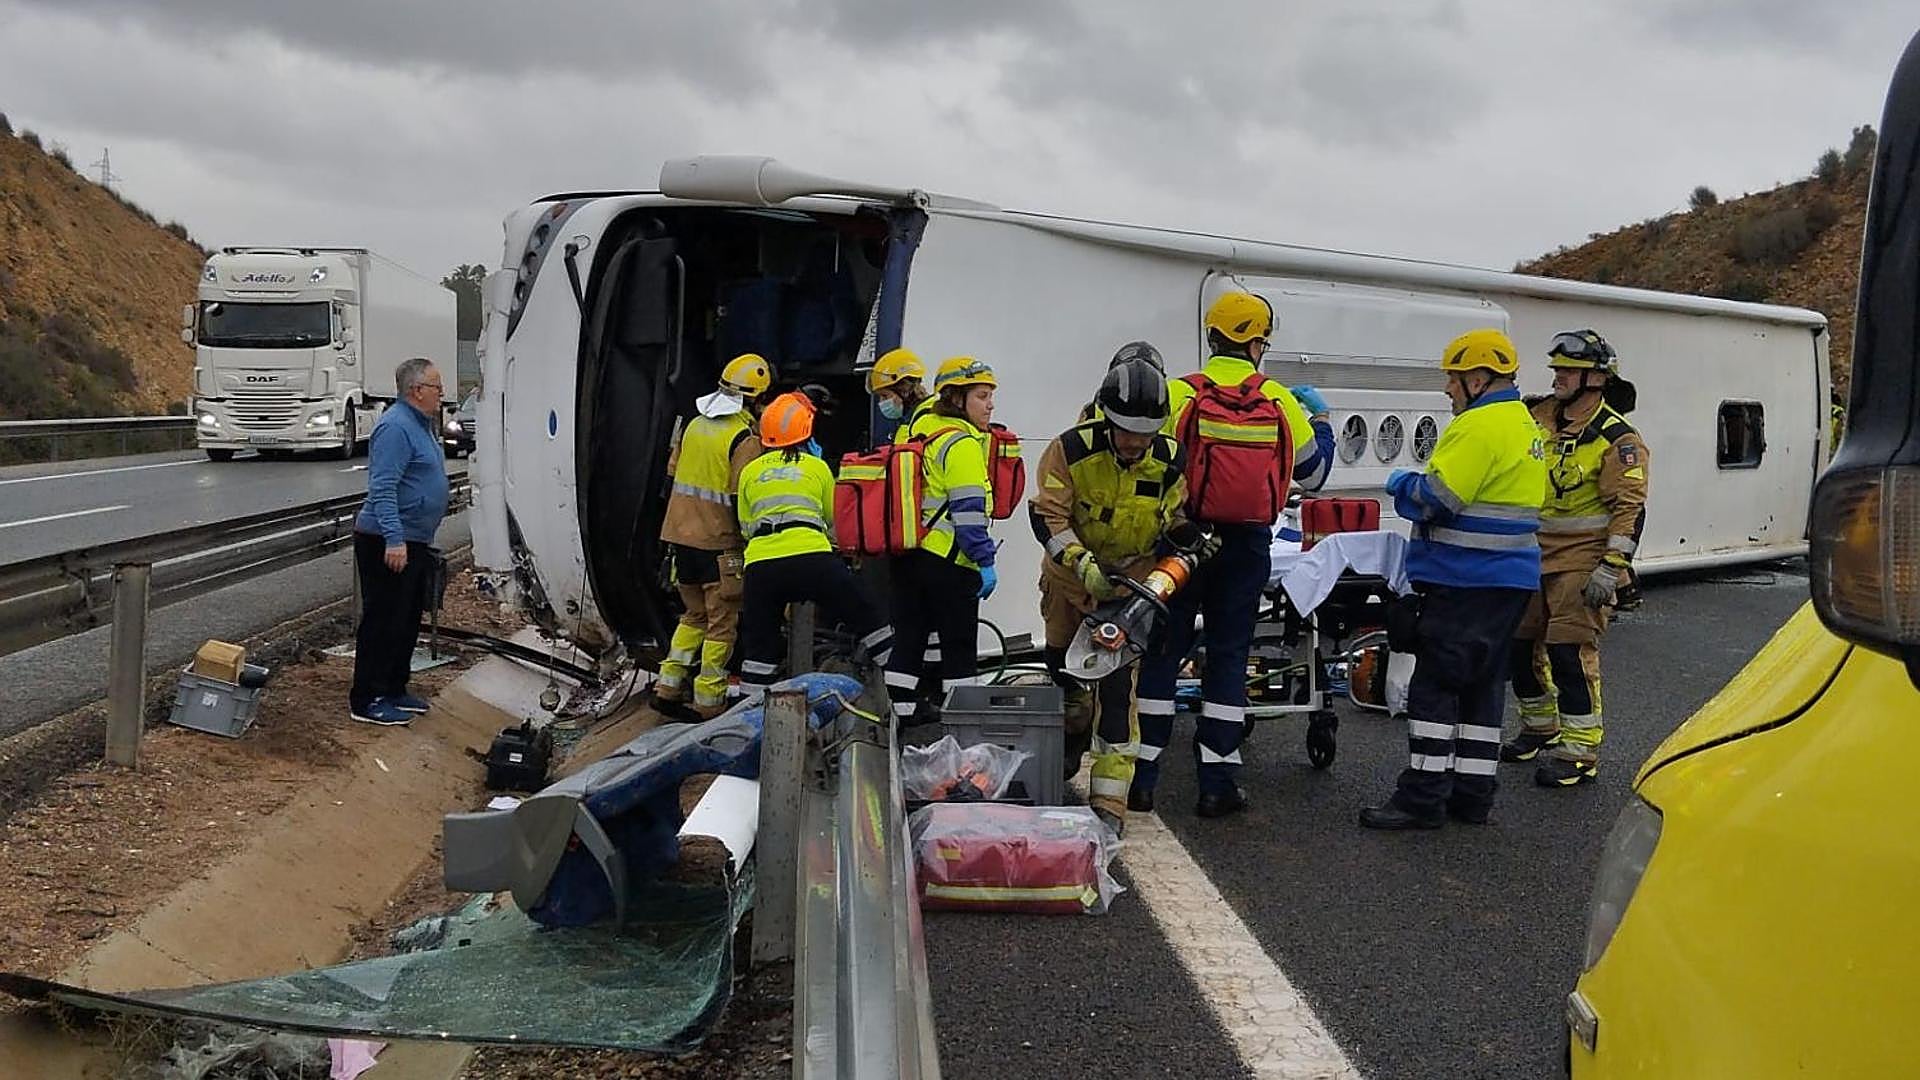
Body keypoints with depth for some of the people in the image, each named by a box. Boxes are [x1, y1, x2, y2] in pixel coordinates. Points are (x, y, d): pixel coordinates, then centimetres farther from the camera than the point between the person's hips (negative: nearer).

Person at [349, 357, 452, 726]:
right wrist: (394, 540, -31)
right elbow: (383, 489, -25)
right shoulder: (395, 427, -18)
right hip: (389, 543, -10)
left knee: (407, 622, 16)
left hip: (414, 543, 10)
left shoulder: (421, 425, 15)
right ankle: (366, 701, 1)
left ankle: (394, 690, 26)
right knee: (382, 622, -5)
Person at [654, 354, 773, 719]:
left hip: (682, 535, 7)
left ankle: (668, 687, 15)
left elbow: (673, 470, 17)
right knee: (722, 622, 3)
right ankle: (709, 703, 5)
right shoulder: (745, 439, -14)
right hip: (719, 543, -7)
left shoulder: (695, 425, 8)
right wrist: (750, 538, -7)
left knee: (694, 615, 20)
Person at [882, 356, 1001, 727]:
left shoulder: (922, 427, 13)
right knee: (958, 644, 1)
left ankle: (903, 712, 17)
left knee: (908, 638, 12)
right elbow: (968, 509, -18)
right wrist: (985, 560, -17)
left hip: (906, 556, 8)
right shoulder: (961, 443, -13)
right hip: (948, 559, -8)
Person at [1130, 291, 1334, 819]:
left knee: (1162, 651, 7)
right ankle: (1217, 783, 10)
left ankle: (1141, 775, 7)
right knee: (1228, 654, 9)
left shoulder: (1179, 395, -8)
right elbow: (1313, 471, 13)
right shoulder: (1279, 401, 0)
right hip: (1247, 544, 1)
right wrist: (1321, 420, 30)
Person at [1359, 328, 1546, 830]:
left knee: (1435, 682, -6)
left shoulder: (1480, 427, -16)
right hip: (1510, 578, 10)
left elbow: (1435, 498, -21)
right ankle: (1472, 792, 18)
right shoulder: (1525, 425, 17)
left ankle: (1422, 796, -4)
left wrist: (1401, 482, -2)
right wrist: (1418, 485, 12)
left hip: (1467, 579, -10)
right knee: (1482, 682, 13)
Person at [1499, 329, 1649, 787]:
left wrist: (1612, 567, -22)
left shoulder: (1616, 438, -11)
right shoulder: (1540, 417, 10)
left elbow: (1630, 507, -15)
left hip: (1582, 560, -8)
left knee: (1570, 650, -11)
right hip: (1535, 552, 8)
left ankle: (1579, 753, -4)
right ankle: (1540, 729, 32)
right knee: (1521, 643, 13)